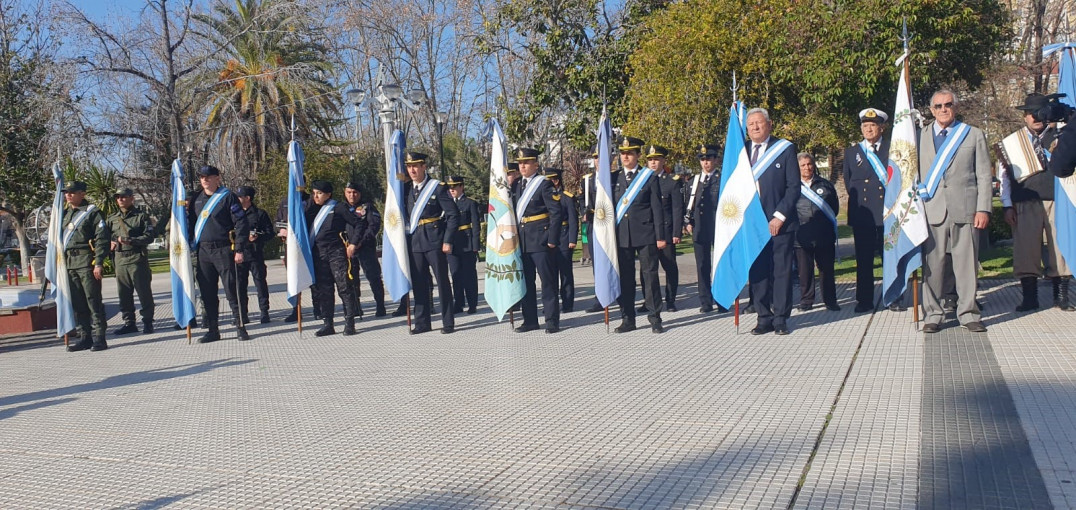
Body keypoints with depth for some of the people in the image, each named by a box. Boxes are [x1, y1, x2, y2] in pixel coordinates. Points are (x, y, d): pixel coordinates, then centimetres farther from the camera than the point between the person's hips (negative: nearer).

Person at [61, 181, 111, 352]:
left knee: (93, 301, -6)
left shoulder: (92, 212, -3)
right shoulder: (65, 213, 19)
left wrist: (99, 263, -17)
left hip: (87, 262, -7)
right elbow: (60, 237, 24)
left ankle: (98, 338, -4)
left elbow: (102, 239, -10)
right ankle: (85, 337, 13)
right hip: (69, 263, 7)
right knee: (77, 303, 8)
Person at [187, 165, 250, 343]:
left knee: (232, 291, -3)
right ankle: (212, 330, 15)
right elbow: (191, 223, 23)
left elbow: (240, 224, -7)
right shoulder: (197, 200, 14)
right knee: (207, 293, 7)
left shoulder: (228, 197, -3)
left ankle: (240, 327, 6)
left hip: (223, 250, -6)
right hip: (203, 251, 6)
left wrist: (239, 250, -12)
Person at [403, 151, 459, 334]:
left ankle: (448, 323, 6)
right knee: (418, 283, 7)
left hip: (434, 241, -5)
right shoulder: (407, 190, 10)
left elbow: (453, 215, -7)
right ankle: (422, 322, 16)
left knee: (442, 281, 0)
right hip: (415, 242, 5)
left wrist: (448, 241, -12)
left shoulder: (437, 187, -4)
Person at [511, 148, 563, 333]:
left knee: (548, 281, -1)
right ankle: (530, 320, 18)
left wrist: (552, 239, -15)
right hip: (522, 240, 7)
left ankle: (552, 320, 4)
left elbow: (556, 213, -10)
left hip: (541, 240, -6)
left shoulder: (544, 184, -6)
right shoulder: (516, 184, 13)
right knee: (526, 281, 10)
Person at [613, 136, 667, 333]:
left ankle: (655, 318, 7)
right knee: (625, 278, 5)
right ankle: (628, 319, 13)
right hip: (622, 236, 3)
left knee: (650, 274, 0)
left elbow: (657, 208, -1)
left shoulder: (649, 177, 2)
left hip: (645, 235, -3)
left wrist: (660, 236, -6)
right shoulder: (614, 178, 10)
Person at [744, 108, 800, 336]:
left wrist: (780, 215, -10)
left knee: (782, 271, 1)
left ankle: (780, 318, 8)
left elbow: (794, 187, -2)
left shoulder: (785, 149, 2)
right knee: (757, 272, 3)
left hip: (779, 223, -3)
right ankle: (764, 317, 11)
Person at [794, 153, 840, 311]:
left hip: (824, 235, 1)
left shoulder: (825, 185, 11)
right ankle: (806, 301, 11)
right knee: (805, 270, 1)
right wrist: (796, 222, -3)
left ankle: (830, 300, 13)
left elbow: (835, 207, 13)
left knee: (826, 268, 5)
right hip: (802, 236, -1)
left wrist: (826, 221, 6)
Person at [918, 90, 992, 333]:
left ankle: (968, 313, 11)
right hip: (931, 210, 0)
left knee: (967, 263, 1)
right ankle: (933, 314, 8)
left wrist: (983, 209, -1)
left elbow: (984, 176, 8)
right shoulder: (920, 136, 13)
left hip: (965, 210, 0)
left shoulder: (974, 135, 12)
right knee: (932, 264, -1)